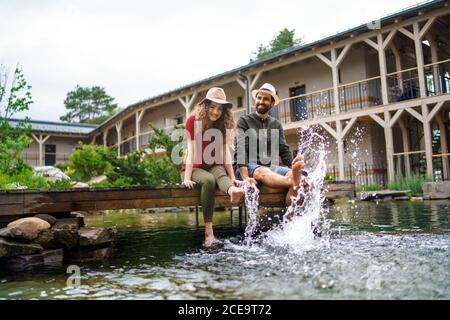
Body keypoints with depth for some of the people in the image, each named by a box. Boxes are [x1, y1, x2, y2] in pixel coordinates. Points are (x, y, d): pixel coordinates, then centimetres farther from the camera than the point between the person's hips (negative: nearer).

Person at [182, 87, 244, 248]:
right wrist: (187, 178, -25)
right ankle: (208, 232, -40)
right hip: (194, 168, -3)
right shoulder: (193, 120, -10)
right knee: (208, 180, -35)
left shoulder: (222, 124, 0)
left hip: (213, 167, 3)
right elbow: (191, 150, -17)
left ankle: (233, 192, -69)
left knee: (220, 173, -33)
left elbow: (225, 151, -6)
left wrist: (232, 178, -12)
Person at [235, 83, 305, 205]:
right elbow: (240, 150, -8)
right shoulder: (244, 121, 5)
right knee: (262, 172, -38)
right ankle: (294, 181, -67)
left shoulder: (276, 125, 19)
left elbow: (284, 150, 11)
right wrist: (245, 177, -23)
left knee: (290, 173, -28)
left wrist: (295, 168, -10)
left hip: (270, 167, 4)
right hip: (247, 167, -4)